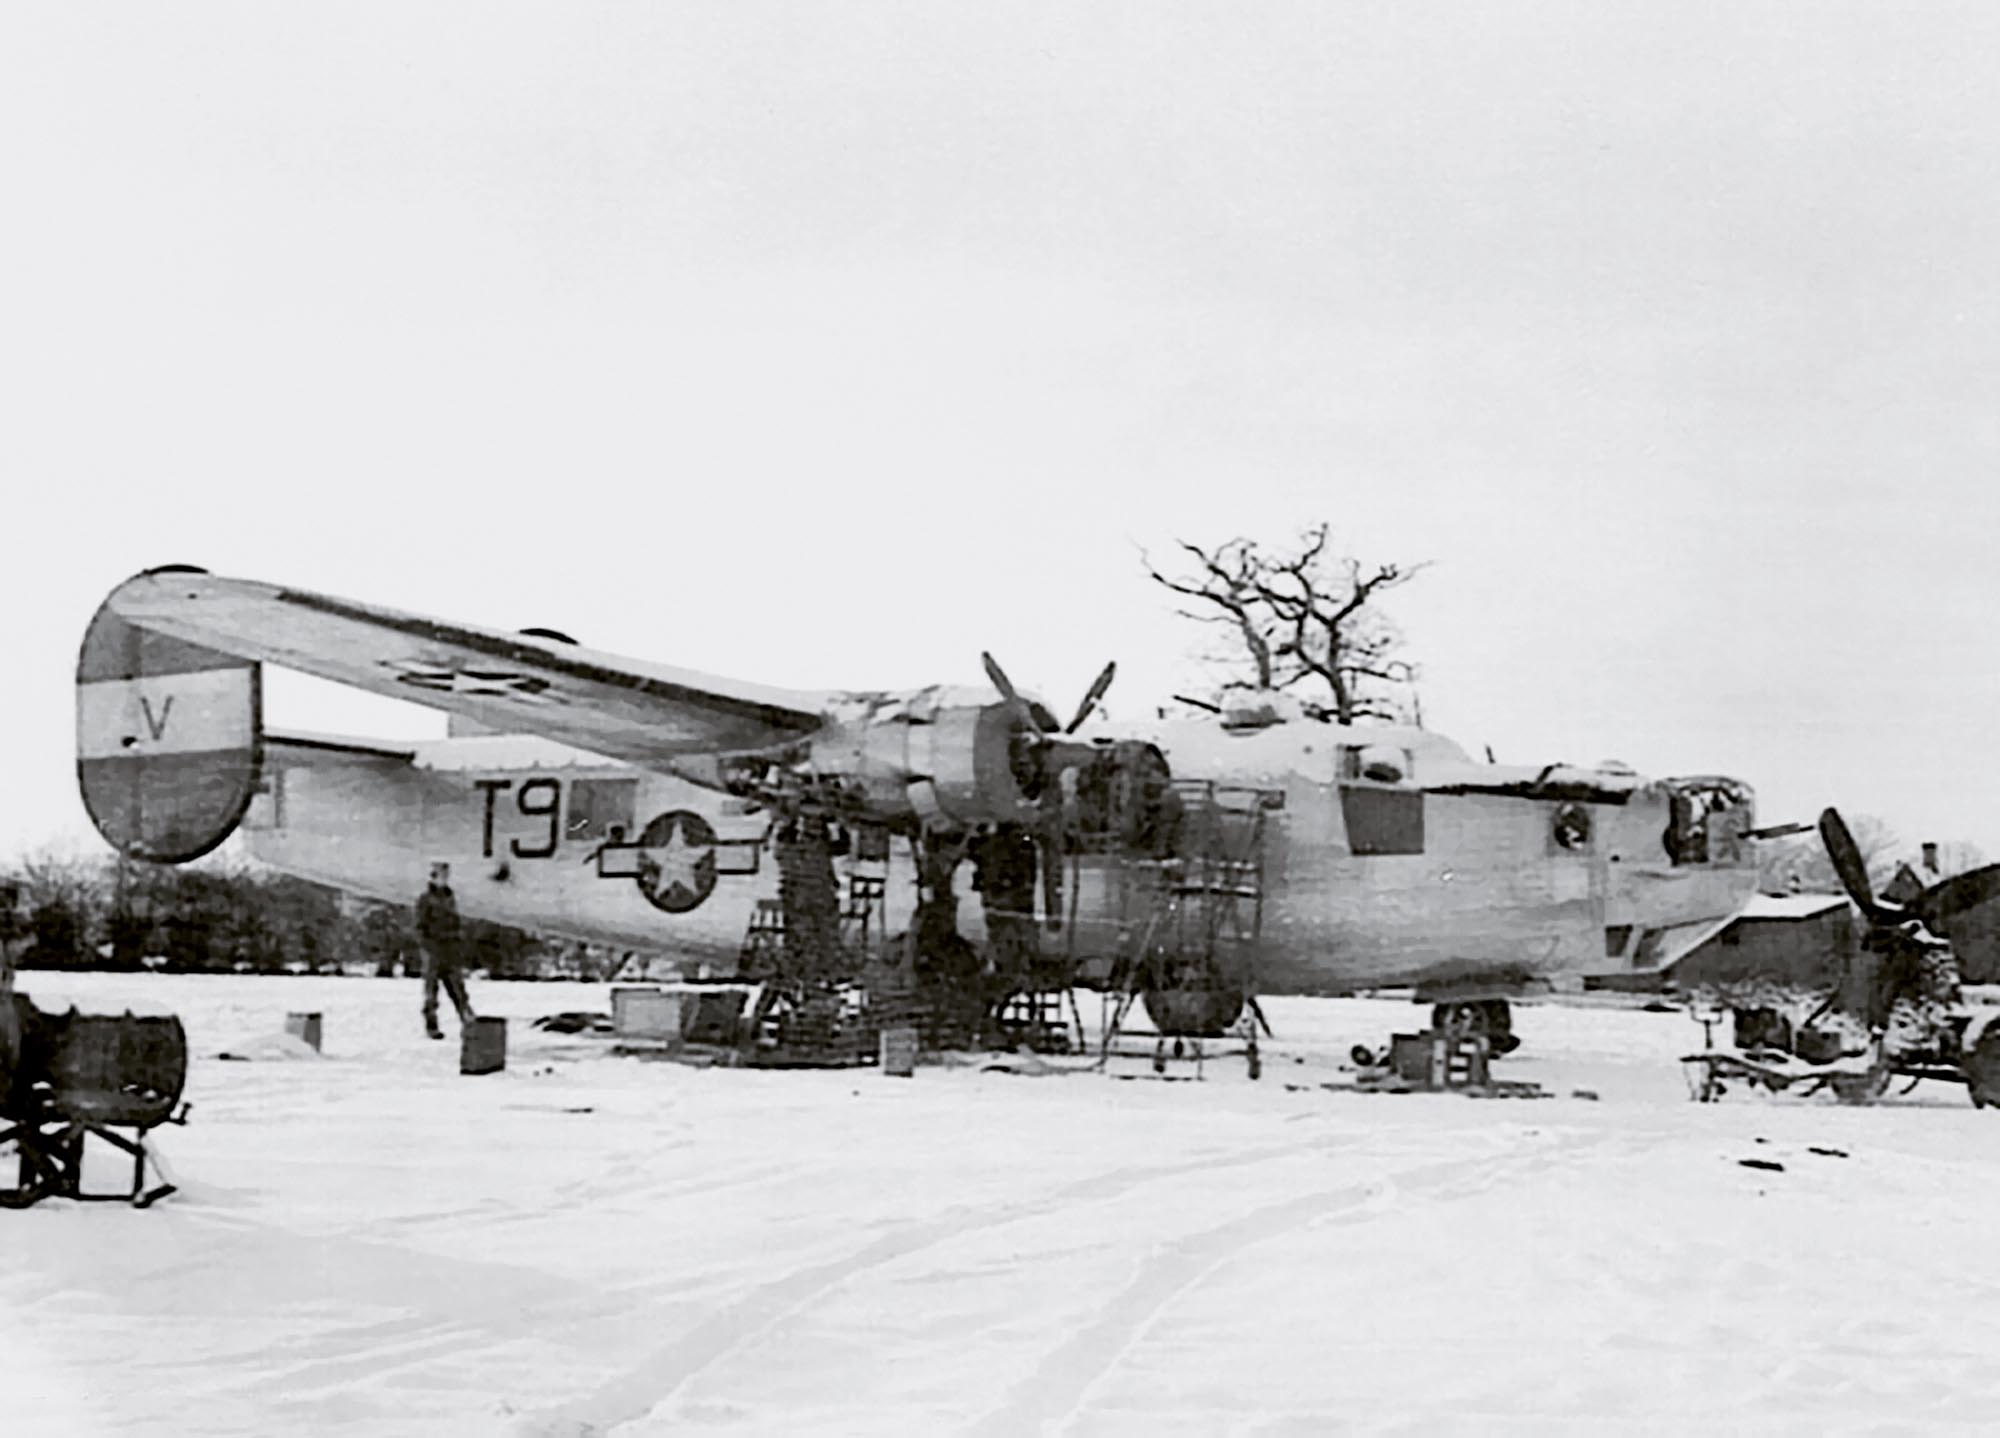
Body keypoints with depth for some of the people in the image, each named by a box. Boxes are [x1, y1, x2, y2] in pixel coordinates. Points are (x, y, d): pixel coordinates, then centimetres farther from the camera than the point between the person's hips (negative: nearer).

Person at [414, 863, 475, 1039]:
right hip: (432, 949, -6)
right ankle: (431, 1026, 6)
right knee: (431, 988, 0)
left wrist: (456, 949, 18)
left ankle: (468, 1022, -3)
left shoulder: (450, 899, 14)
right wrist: (426, 950, -17)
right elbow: (421, 927, -10)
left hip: (449, 950, 6)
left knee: (457, 985, 0)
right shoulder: (426, 900, -6)